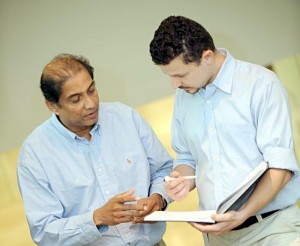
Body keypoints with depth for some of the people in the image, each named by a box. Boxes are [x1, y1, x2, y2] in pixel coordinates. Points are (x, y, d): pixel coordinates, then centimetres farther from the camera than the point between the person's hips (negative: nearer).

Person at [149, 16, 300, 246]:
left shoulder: (261, 83, -9)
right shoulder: (183, 96, 9)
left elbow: (280, 164, -13)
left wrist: (242, 214, -23)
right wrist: (185, 179, -2)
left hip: (272, 225, -5)